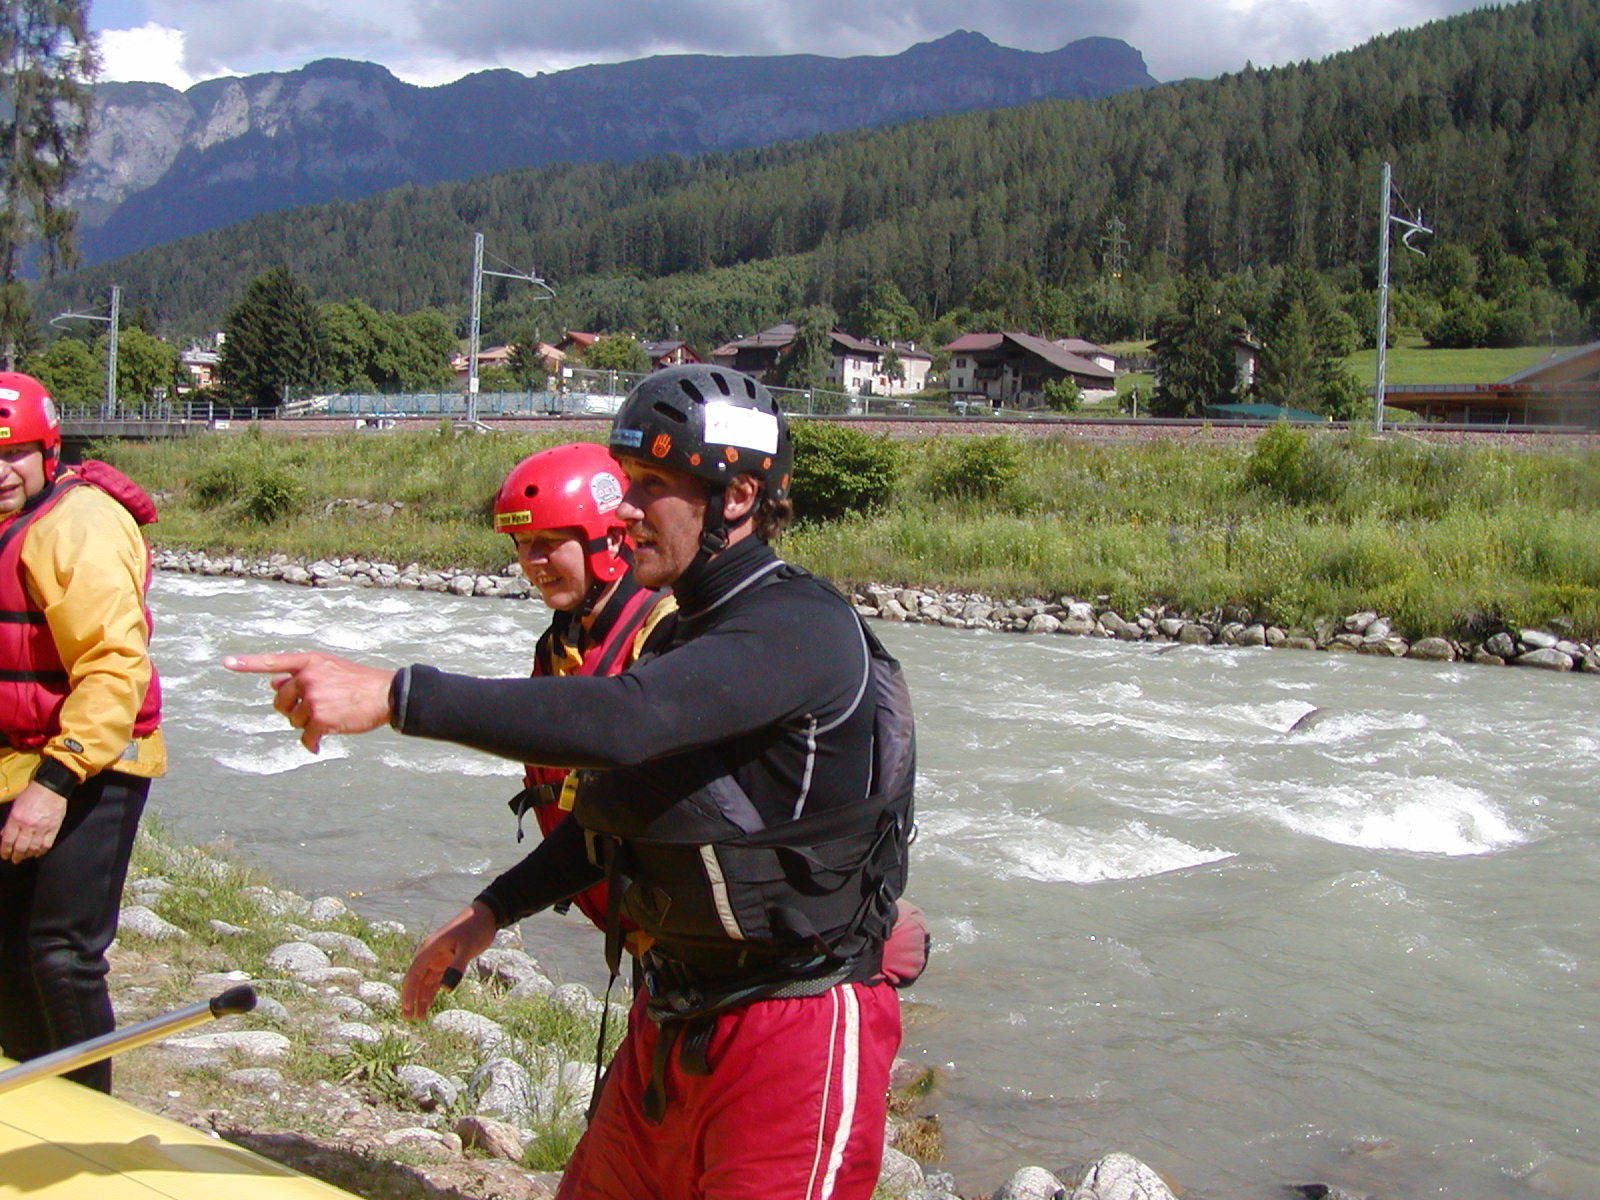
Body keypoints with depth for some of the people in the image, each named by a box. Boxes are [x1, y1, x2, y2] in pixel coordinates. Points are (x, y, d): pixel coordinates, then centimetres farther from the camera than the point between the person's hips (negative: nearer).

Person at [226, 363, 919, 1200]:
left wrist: (395, 696, -37)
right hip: (673, 1020, 9)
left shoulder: (802, 630, -20)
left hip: (797, 1034, -9)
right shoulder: (687, 630, 11)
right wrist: (490, 912, 16)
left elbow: (623, 722, -36)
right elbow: (621, 810, 22)